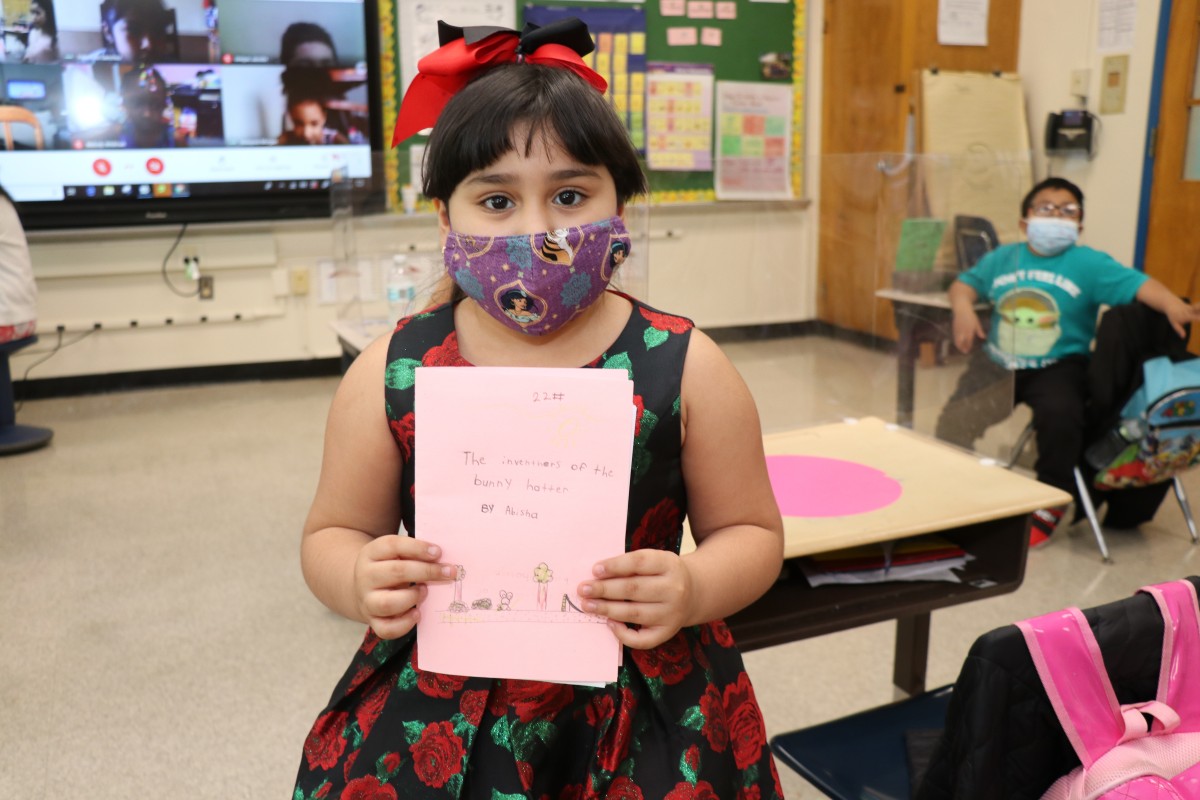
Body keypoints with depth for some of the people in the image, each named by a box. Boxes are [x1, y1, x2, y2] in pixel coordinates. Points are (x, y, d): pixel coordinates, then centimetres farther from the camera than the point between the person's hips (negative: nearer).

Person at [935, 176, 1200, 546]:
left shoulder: (1089, 264, -3)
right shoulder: (1002, 258, 8)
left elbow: (1137, 283, -13)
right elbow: (965, 283, 17)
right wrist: (963, 307, -5)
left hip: (1057, 367, -3)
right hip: (997, 364, 3)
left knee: (1061, 416, -30)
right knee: (954, 421, -9)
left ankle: (1048, 508, -8)